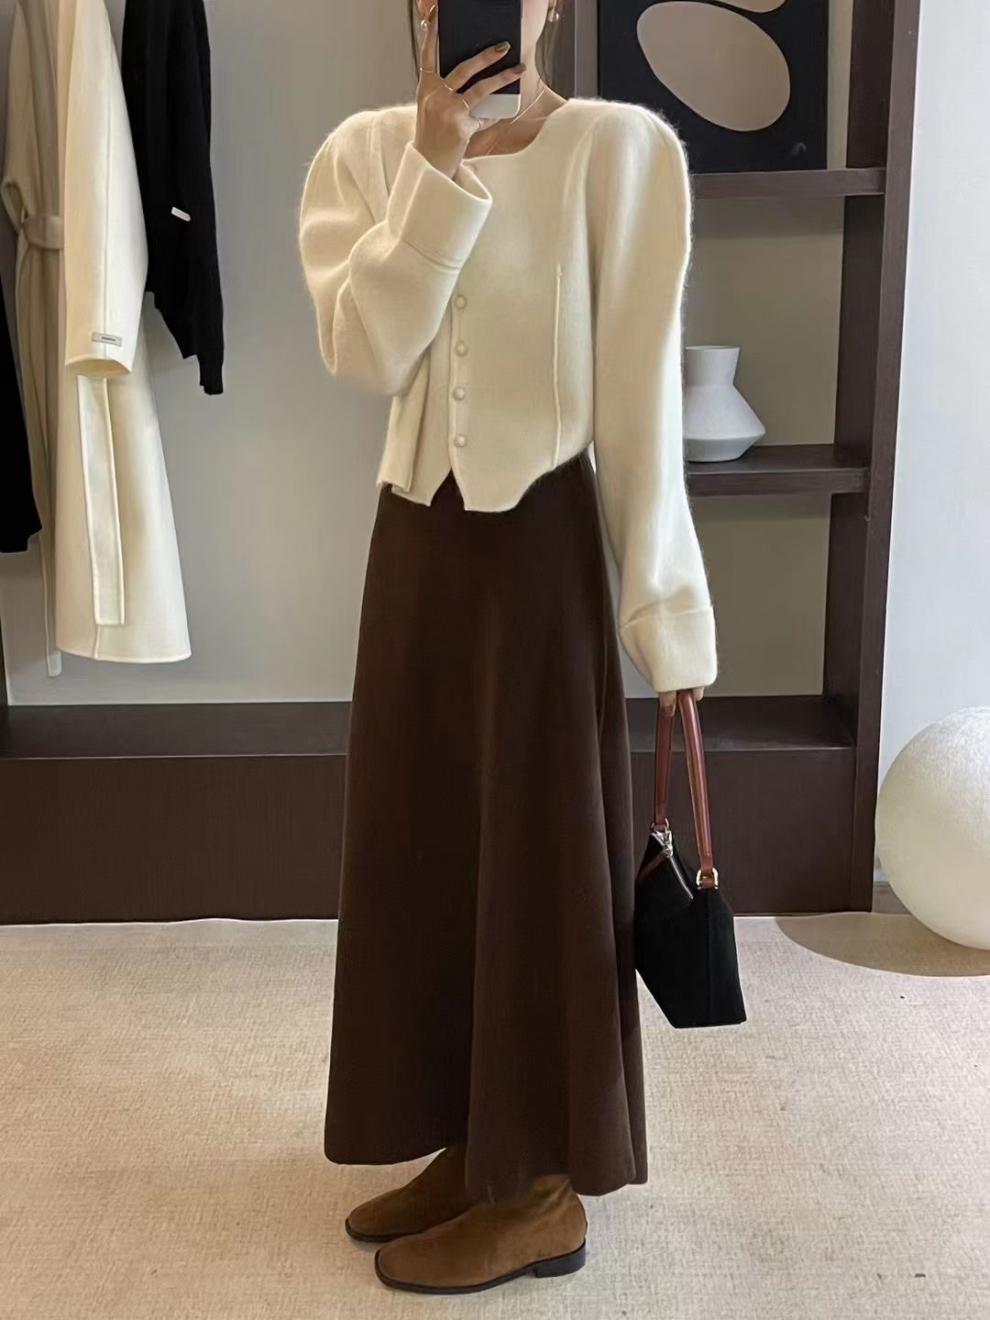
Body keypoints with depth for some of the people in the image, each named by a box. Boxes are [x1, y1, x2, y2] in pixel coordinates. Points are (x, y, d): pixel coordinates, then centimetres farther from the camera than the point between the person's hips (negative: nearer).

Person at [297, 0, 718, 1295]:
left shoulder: (620, 147, -8)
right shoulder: (367, 151, 5)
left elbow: (640, 396, -10)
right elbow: (365, 351, -9)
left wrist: (662, 611, -10)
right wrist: (440, 168, -16)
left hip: (545, 540, -5)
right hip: (417, 535, 6)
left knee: (541, 854, 3)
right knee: (424, 845, 12)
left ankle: (545, 1191, 20)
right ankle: (469, 1144, 31)